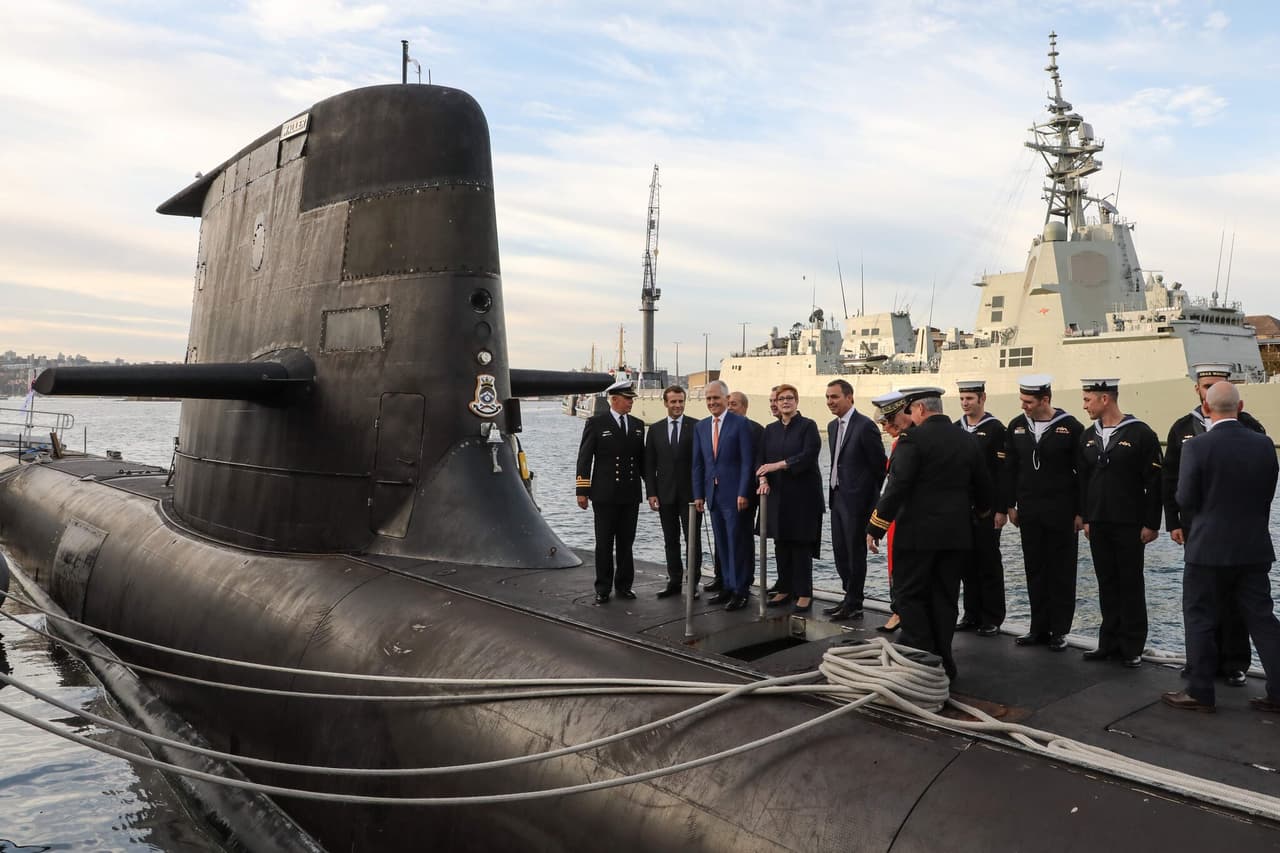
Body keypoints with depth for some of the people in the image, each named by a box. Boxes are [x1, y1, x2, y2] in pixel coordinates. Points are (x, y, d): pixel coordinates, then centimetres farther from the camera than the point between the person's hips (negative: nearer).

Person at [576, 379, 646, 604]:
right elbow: (584, 458, -5)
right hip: (605, 495, -4)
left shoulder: (637, 425, 10)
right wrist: (582, 491, -10)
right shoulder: (596, 424, -4)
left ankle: (623, 585, 21)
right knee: (604, 543, 4)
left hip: (631, 495, 4)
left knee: (626, 543, 10)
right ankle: (603, 589, 13)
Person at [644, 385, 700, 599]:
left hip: (691, 492, -3)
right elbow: (649, 464, 6)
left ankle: (693, 583, 11)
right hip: (665, 494, 3)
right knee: (670, 541, 10)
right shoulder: (655, 430, 7)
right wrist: (651, 493, -1)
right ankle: (675, 581, 19)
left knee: (693, 540, 2)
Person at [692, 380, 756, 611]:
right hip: (712, 494, 5)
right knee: (722, 544, 11)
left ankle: (740, 591, 5)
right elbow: (698, 464, 12)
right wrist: (698, 494, 6)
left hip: (733, 494, -5)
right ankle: (728, 586, 20)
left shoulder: (740, 423, -5)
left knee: (736, 542, -3)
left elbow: (747, 461, -9)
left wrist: (743, 493, -14)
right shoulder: (700, 427, 11)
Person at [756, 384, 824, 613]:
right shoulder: (770, 430, 12)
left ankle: (804, 594, 6)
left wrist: (778, 465, -20)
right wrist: (763, 479, -9)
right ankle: (785, 590, 18)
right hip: (777, 494, 5)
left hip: (802, 494, -5)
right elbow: (760, 458, 10)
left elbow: (808, 456, -15)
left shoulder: (807, 426, -3)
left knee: (801, 544, -1)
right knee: (781, 544, 8)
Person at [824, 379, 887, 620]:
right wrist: (834, 491, 12)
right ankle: (851, 598, 26)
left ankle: (854, 605, 12)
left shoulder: (865, 426, -15)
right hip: (838, 498, 8)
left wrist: (872, 496, -3)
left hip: (857, 499, -8)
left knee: (855, 552, 1)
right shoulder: (833, 426, 11)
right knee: (840, 552, 13)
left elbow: (880, 464, -11)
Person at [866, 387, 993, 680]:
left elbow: (897, 486, -18)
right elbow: (983, 485, 18)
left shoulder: (912, 439, -12)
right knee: (945, 598, 12)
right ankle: (942, 662, 17)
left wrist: (875, 527, -13)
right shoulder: (968, 440, 8)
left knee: (911, 596, 3)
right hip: (956, 534, 6)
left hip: (917, 532, -6)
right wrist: (983, 508, 40)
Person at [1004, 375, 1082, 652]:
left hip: (1061, 513, -4)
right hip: (1029, 513, 4)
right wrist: (1010, 505, 7)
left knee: (1061, 572, 5)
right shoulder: (1017, 426, 5)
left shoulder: (1070, 427, -8)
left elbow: (1083, 472, -6)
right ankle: (1039, 628, 19)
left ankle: (1059, 631, 15)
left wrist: (1080, 512, -7)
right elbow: (1010, 469, 10)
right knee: (1035, 571, 10)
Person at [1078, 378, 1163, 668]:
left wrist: (1151, 524, -10)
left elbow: (1154, 482, -9)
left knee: (1131, 585, 4)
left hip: (1130, 525, -5)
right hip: (1098, 524, 5)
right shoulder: (1087, 437, 8)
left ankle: (1132, 647, 13)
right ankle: (1110, 642, 19)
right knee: (1107, 584, 11)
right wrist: (1086, 518, 10)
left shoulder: (1141, 434, -9)